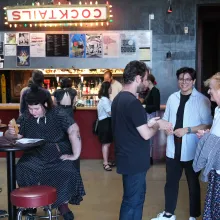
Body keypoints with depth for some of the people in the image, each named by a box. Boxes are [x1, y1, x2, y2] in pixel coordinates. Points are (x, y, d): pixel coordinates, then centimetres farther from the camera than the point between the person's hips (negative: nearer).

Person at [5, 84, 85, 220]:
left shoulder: (58, 114, -13)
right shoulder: (25, 117, -1)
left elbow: (74, 131, -23)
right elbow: (12, 136, 6)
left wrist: (75, 155, -27)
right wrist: (11, 133, -19)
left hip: (59, 154, -3)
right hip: (36, 155, 3)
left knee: (68, 172, -28)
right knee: (22, 170, -23)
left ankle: (63, 204, 1)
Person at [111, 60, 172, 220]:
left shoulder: (118, 99, 8)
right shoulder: (133, 102, -22)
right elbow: (146, 134, -20)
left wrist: (148, 123, 12)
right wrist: (157, 125, -3)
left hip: (127, 157, 10)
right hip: (134, 160, -10)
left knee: (135, 197, 21)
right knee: (133, 201, 4)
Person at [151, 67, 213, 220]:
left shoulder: (202, 100, -9)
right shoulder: (173, 98, 6)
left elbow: (208, 124, -10)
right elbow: (166, 119, 16)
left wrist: (187, 130, -19)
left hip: (191, 151, -4)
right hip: (173, 149, 4)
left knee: (193, 184, 12)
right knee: (171, 182, 15)